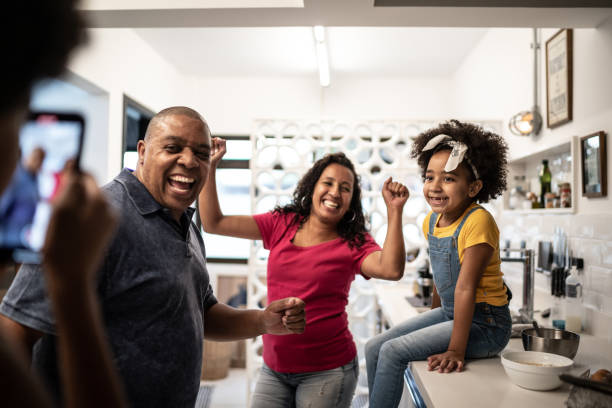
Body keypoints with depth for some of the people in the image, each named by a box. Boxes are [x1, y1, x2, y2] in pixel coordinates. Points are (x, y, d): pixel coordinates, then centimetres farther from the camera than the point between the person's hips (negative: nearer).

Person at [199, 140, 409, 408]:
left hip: (327, 370, -2)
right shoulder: (281, 224, 1)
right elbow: (213, 223, 0)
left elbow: (391, 270, -26)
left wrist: (394, 211, -29)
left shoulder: (354, 243, -6)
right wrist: (209, 167, -6)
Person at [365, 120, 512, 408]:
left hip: (484, 323, -8)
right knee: (374, 348, 2)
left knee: (393, 352, -18)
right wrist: (433, 318, 21)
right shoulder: (431, 221, 3)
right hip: (449, 313, 8)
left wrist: (455, 350, -25)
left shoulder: (478, 221, -21)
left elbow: (465, 287, -25)